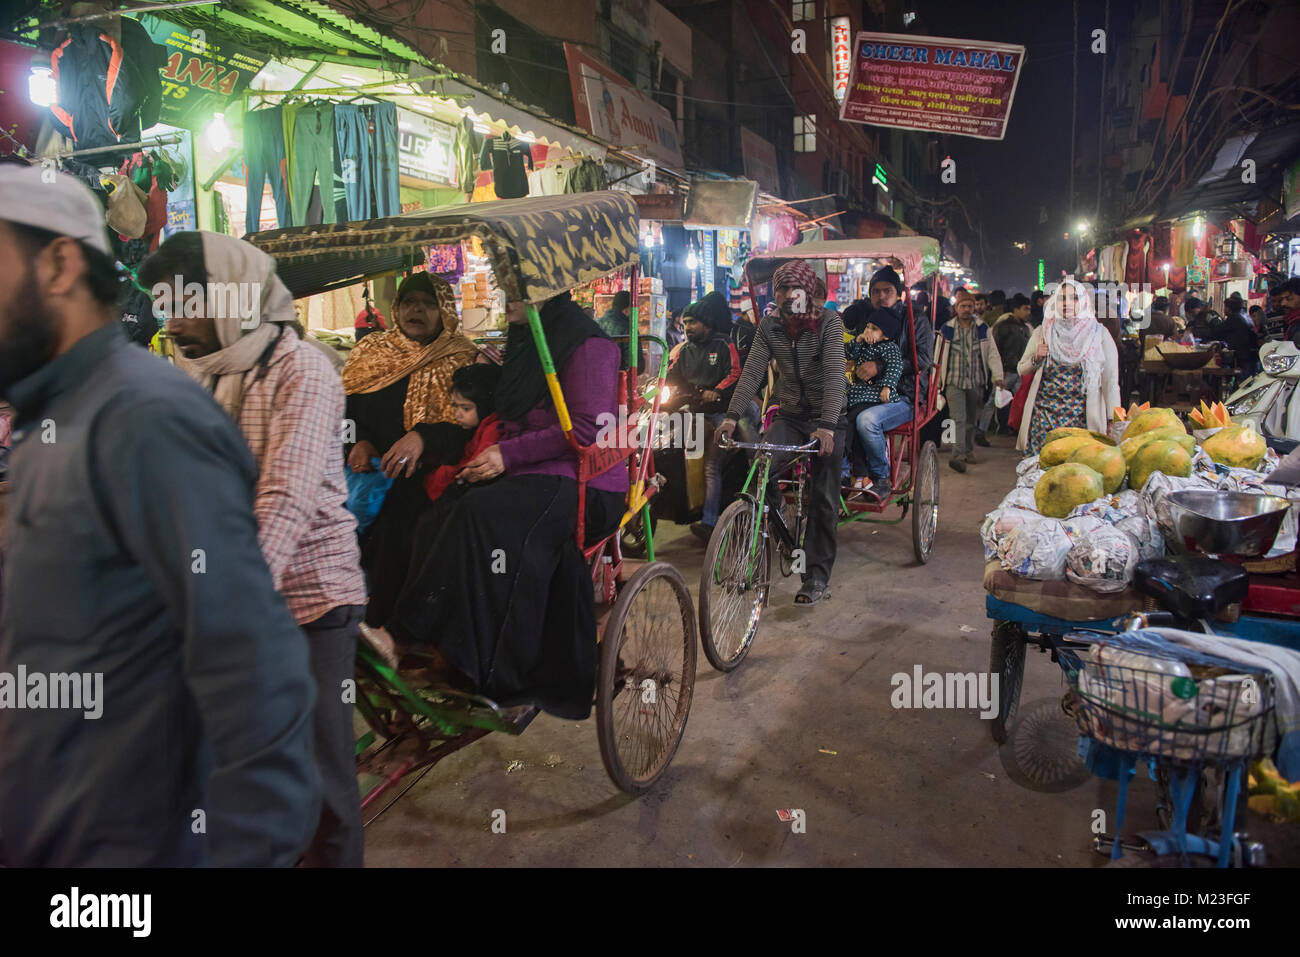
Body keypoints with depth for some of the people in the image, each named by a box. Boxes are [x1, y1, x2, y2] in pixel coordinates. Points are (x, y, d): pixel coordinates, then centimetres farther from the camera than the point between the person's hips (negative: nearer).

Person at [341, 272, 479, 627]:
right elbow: (346, 408, 15)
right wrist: (360, 441, -5)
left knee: (396, 514, -23)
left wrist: (422, 437, -19)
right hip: (369, 469, 3)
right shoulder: (370, 351, 18)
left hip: (426, 476, -3)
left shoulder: (461, 360, 6)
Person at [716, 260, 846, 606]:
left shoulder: (828, 322, -11)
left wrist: (827, 425, -35)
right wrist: (732, 415, -20)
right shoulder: (770, 326, 1)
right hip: (790, 416, 3)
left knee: (823, 499, 0)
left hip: (828, 419, -3)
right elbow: (752, 372, -6)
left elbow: (834, 375, -22)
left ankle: (817, 578, 10)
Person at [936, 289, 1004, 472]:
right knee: (958, 419, -15)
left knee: (971, 419, 12)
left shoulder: (983, 329, 8)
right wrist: (937, 382, 7)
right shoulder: (947, 330, 4)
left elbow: (992, 354, 7)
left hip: (976, 382, 2)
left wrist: (998, 376, -5)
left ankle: (968, 451, 29)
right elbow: (940, 357, 8)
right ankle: (958, 456, -23)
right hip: (954, 382, -2)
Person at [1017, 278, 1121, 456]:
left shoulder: (1098, 334, 3)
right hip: (1044, 414, 1)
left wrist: (1113, 421, -4)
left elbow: (1111, 381, 1)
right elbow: (1021, 370, 15)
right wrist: (1036, 358, -6)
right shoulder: (1043, 332, 9)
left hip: (1082, 417, -1)